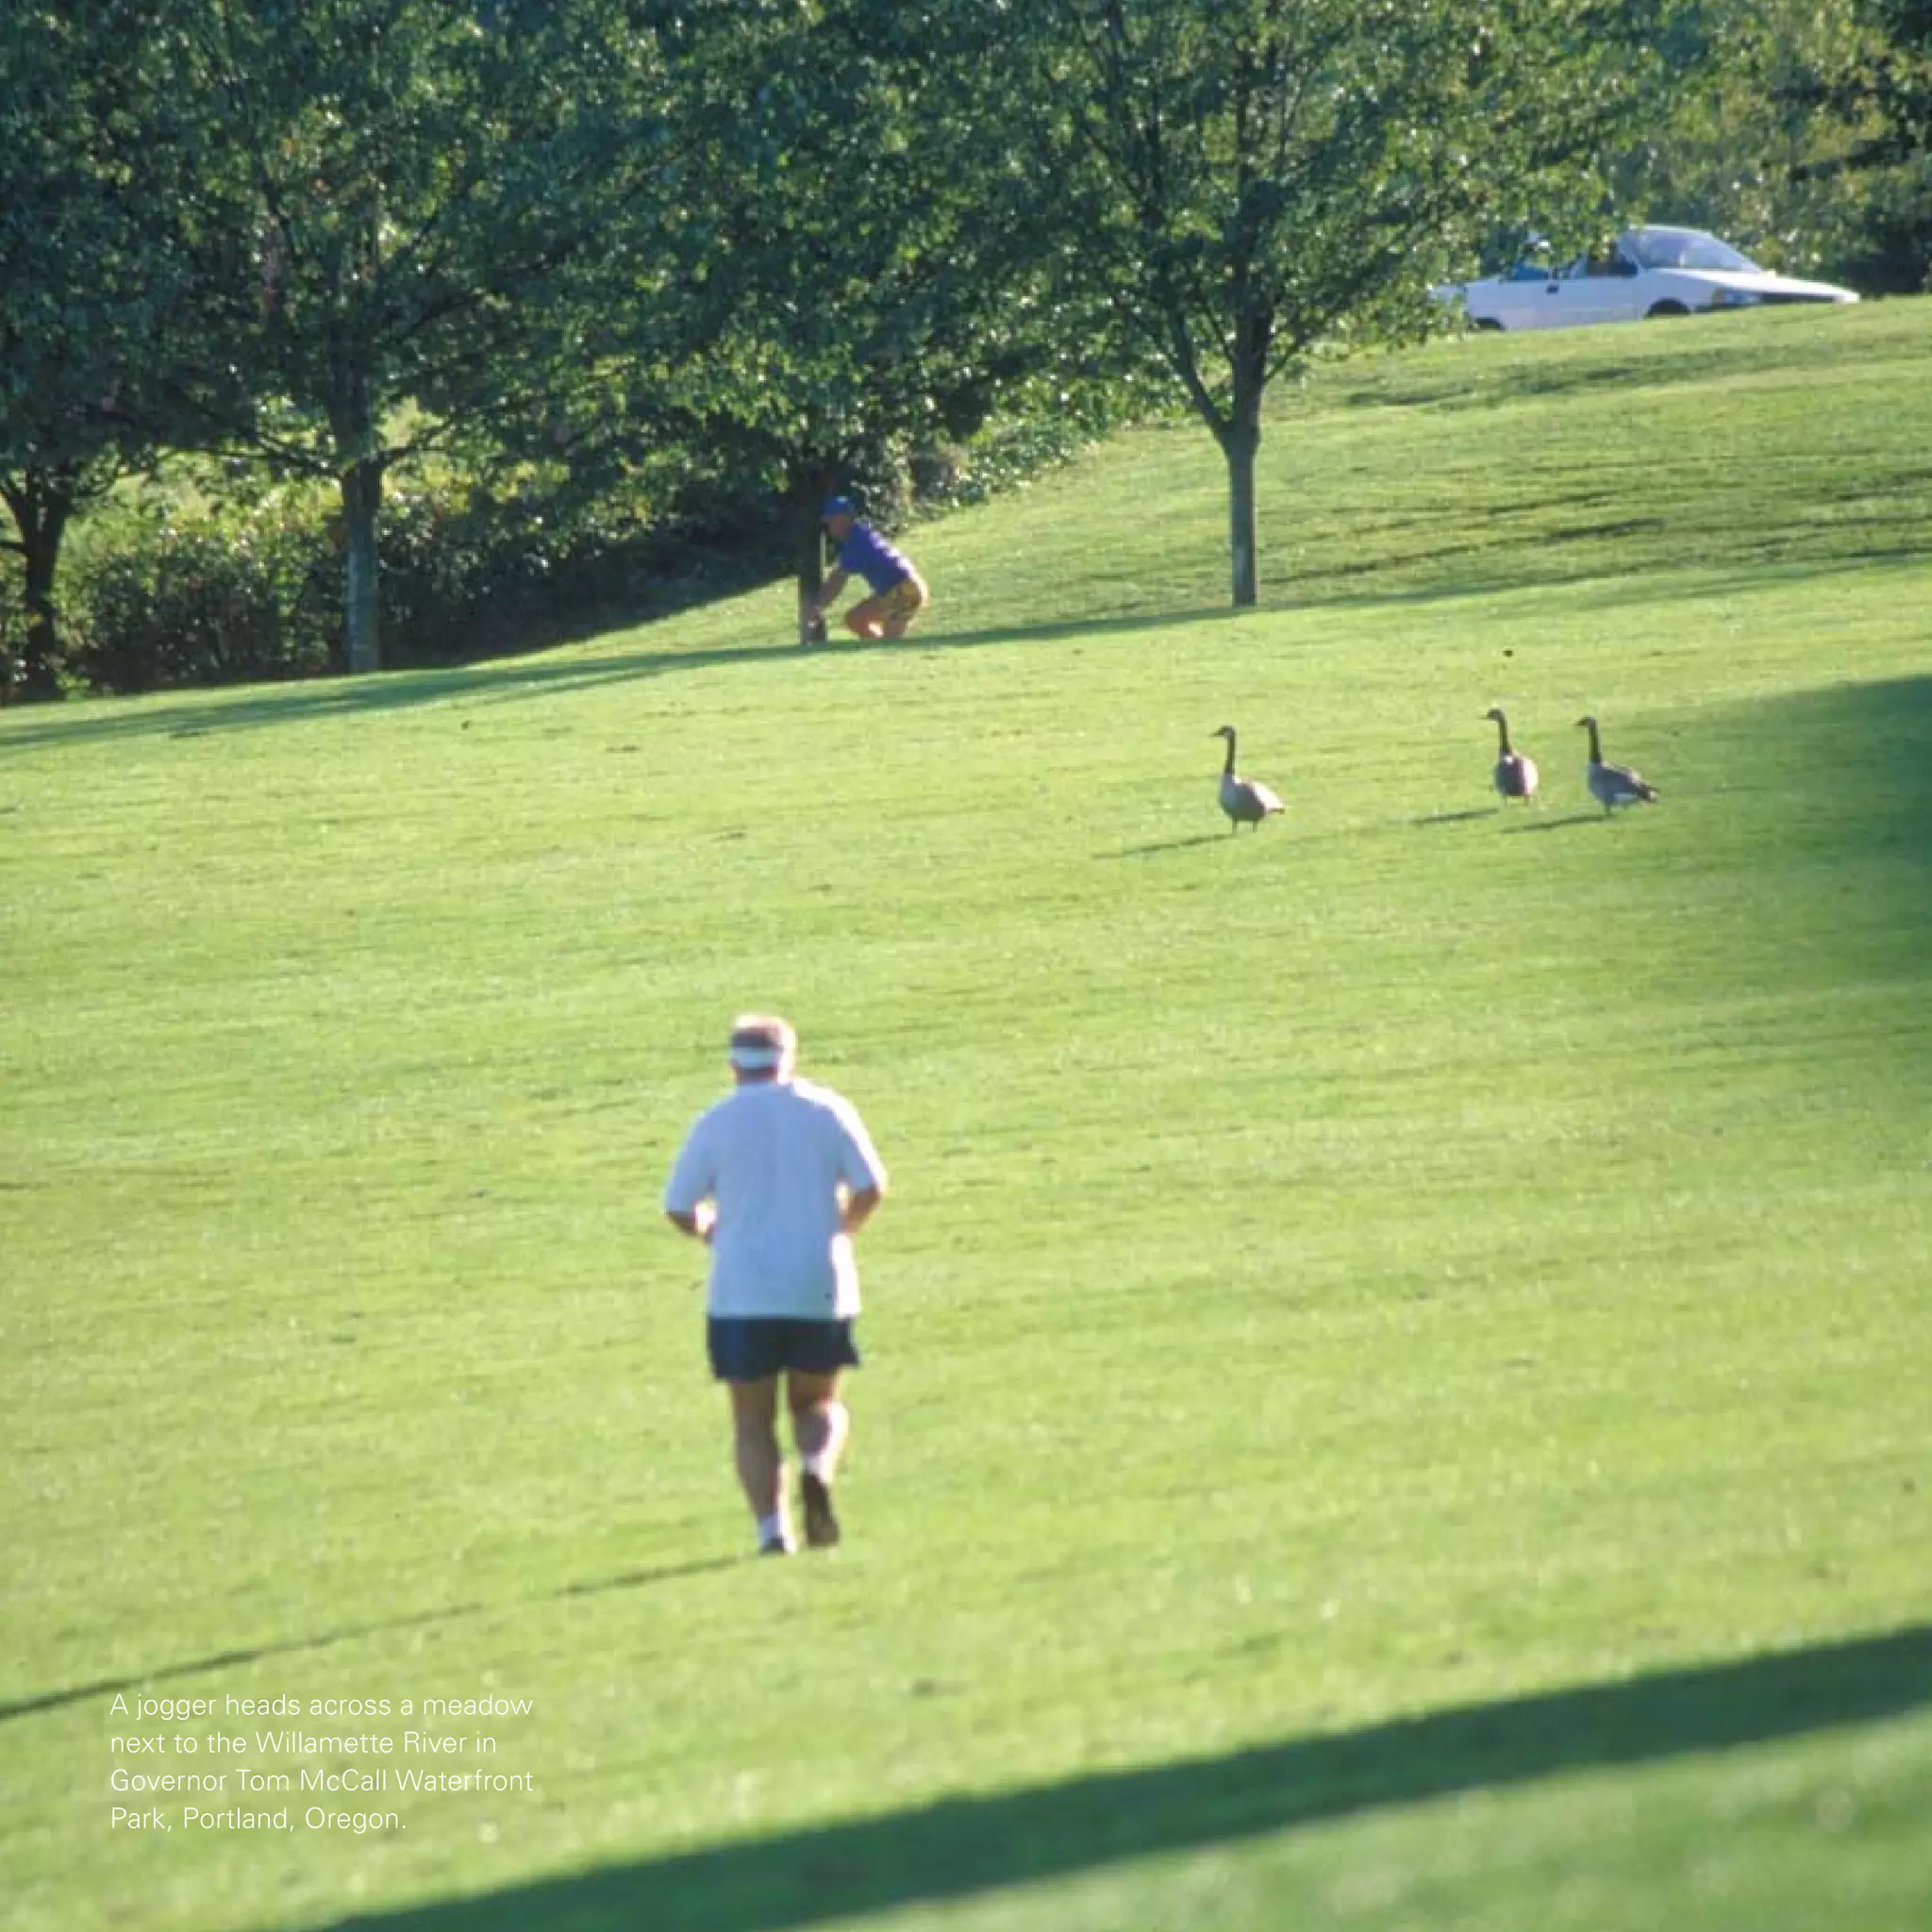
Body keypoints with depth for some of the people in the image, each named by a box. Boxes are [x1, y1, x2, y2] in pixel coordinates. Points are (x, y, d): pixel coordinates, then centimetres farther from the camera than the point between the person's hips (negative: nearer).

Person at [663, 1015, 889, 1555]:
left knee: (753, 1421, 7)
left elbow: (678, 1209, 0)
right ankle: (818, 1470, -14)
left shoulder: (717, 1122, 0)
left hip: (742, 1293, -1)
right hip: (821, 1287, 1)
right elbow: (871, 1188, -1)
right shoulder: (828, 1111, 4)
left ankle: (772, 1530, -9)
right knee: (817, 1402, 17)